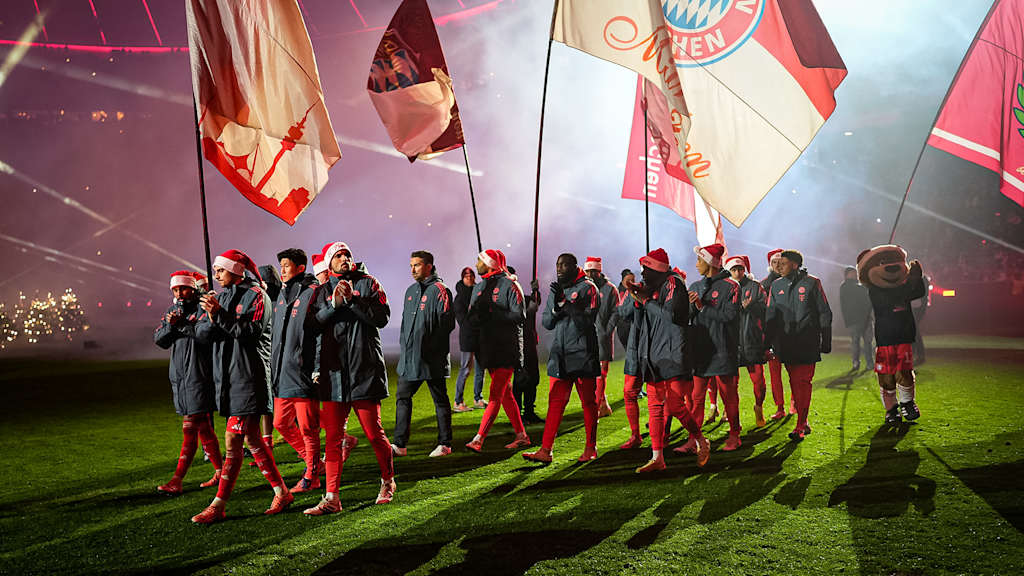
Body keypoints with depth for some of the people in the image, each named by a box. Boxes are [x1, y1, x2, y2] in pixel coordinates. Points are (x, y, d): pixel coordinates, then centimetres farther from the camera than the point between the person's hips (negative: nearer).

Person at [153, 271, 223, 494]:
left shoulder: (202, 309, -6)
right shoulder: (173, 310, 16)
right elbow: (159, 339, 9)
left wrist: (184, 323, -23)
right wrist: (170, 324, -9)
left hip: (198, 375, -8)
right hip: (179, 376, 8)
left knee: (190, 428, -7)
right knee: (202, 426, 12)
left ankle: (176, 480, -5)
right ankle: (220, 471, 20)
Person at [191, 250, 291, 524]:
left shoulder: (255, 295, -6)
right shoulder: (221, 296, 17)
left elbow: (252, 331, -18)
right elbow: (201, 332, 8)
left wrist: (220, 315, -24)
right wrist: (211, 317, -12)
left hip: (249, 376, -8)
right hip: (227, 377, 8)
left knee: (232, 441, -8)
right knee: (251, 439, 10)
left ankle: (218, 506, -3)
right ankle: (281, 493, 19)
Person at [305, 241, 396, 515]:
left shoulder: (367, 283, 5)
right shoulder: (323, 292, 13)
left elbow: (382, 317, -7)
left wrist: (352, 299, -15)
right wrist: (333, 304, -12)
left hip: (365, 369, -3)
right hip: (334, 372, 3)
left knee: (374, 433, 2)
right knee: (333, 437, 1)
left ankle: (388, 482, 25)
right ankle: (331, 498, 4)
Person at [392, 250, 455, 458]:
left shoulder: (439, 291, -9)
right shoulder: (411, 291, 15)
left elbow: (447, 323, -14)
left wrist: (431, 346, -15)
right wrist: (404, 344, 12)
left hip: (431, 358, -8)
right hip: (409, 357, 8)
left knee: (440, 400, 4)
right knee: (403, 398, 7)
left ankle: (445, 444, 13)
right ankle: (399, 444, 11)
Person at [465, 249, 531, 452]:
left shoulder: (509, 285, -8)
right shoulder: (479, 288, 15)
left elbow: (519, 316, -15)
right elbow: (472, 317, 11)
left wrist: (493, 315, -20)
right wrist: (479, 316, -12)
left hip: (507, 347, -8)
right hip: (489, 346, 8)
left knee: (495, 395, -10)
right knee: (505, 394, 11)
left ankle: (479, 439, -15)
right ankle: (521, 436, 20)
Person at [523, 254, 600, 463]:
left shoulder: (588, 288, -4)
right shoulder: (555, 291, 14)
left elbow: (587, 320, -15)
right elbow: (546, 322, 12)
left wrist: (565, 302, -21)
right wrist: (556, 308, -8)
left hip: (583, 353, -5)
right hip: (560, 354, 5)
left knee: (588, 402, 4)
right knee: (555, 401, 1)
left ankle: (591, 448, 15)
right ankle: (545, 450, -1)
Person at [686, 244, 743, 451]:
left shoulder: (730, 286, -4)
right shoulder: (695, 287, 15)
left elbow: (729, 315, -15)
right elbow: (687, 317, 14)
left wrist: (703, 307, -14)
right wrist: (691, 306, -6)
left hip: (722, 350, -5)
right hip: (700, 350, 5)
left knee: (728, 394, 5)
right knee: (696, 396, 4)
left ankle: (734, 435, 19)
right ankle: (694, 439, 7)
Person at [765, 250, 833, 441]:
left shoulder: (811, 283, 1)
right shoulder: (776, 286, 11)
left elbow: (824, 313, 4)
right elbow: (770, 316, 15)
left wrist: (826, 341, 2)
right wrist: (768, 343, 9)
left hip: (807, 343, -4)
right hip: (785, 343, 4)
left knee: (802, 382, -8)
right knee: (794, 382, 7)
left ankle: (800, 426, -7)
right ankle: (804, 423, 16)